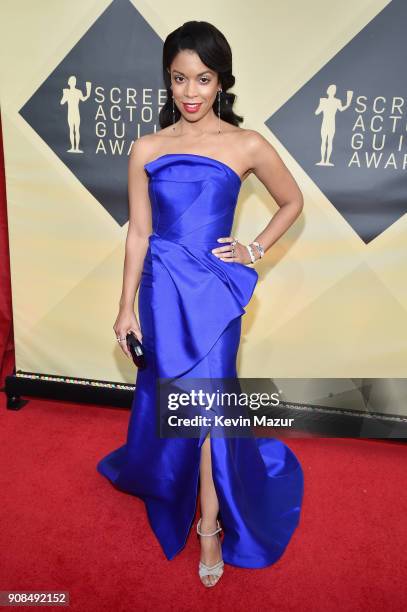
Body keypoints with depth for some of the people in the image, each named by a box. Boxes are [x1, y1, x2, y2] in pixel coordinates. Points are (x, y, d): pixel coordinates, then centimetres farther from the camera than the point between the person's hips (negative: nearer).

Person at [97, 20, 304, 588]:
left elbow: (293, 202, 12)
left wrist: (254, 251, 1)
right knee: (163, 395, 15)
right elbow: (139, 232, 4)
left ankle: (211, 523, 21)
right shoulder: (147, 149, 2)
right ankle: (161, 474, 47)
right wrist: (127, 307, 4)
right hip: (161, 289, 2)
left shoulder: (247, 146, -2)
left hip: (214, 291, -2)